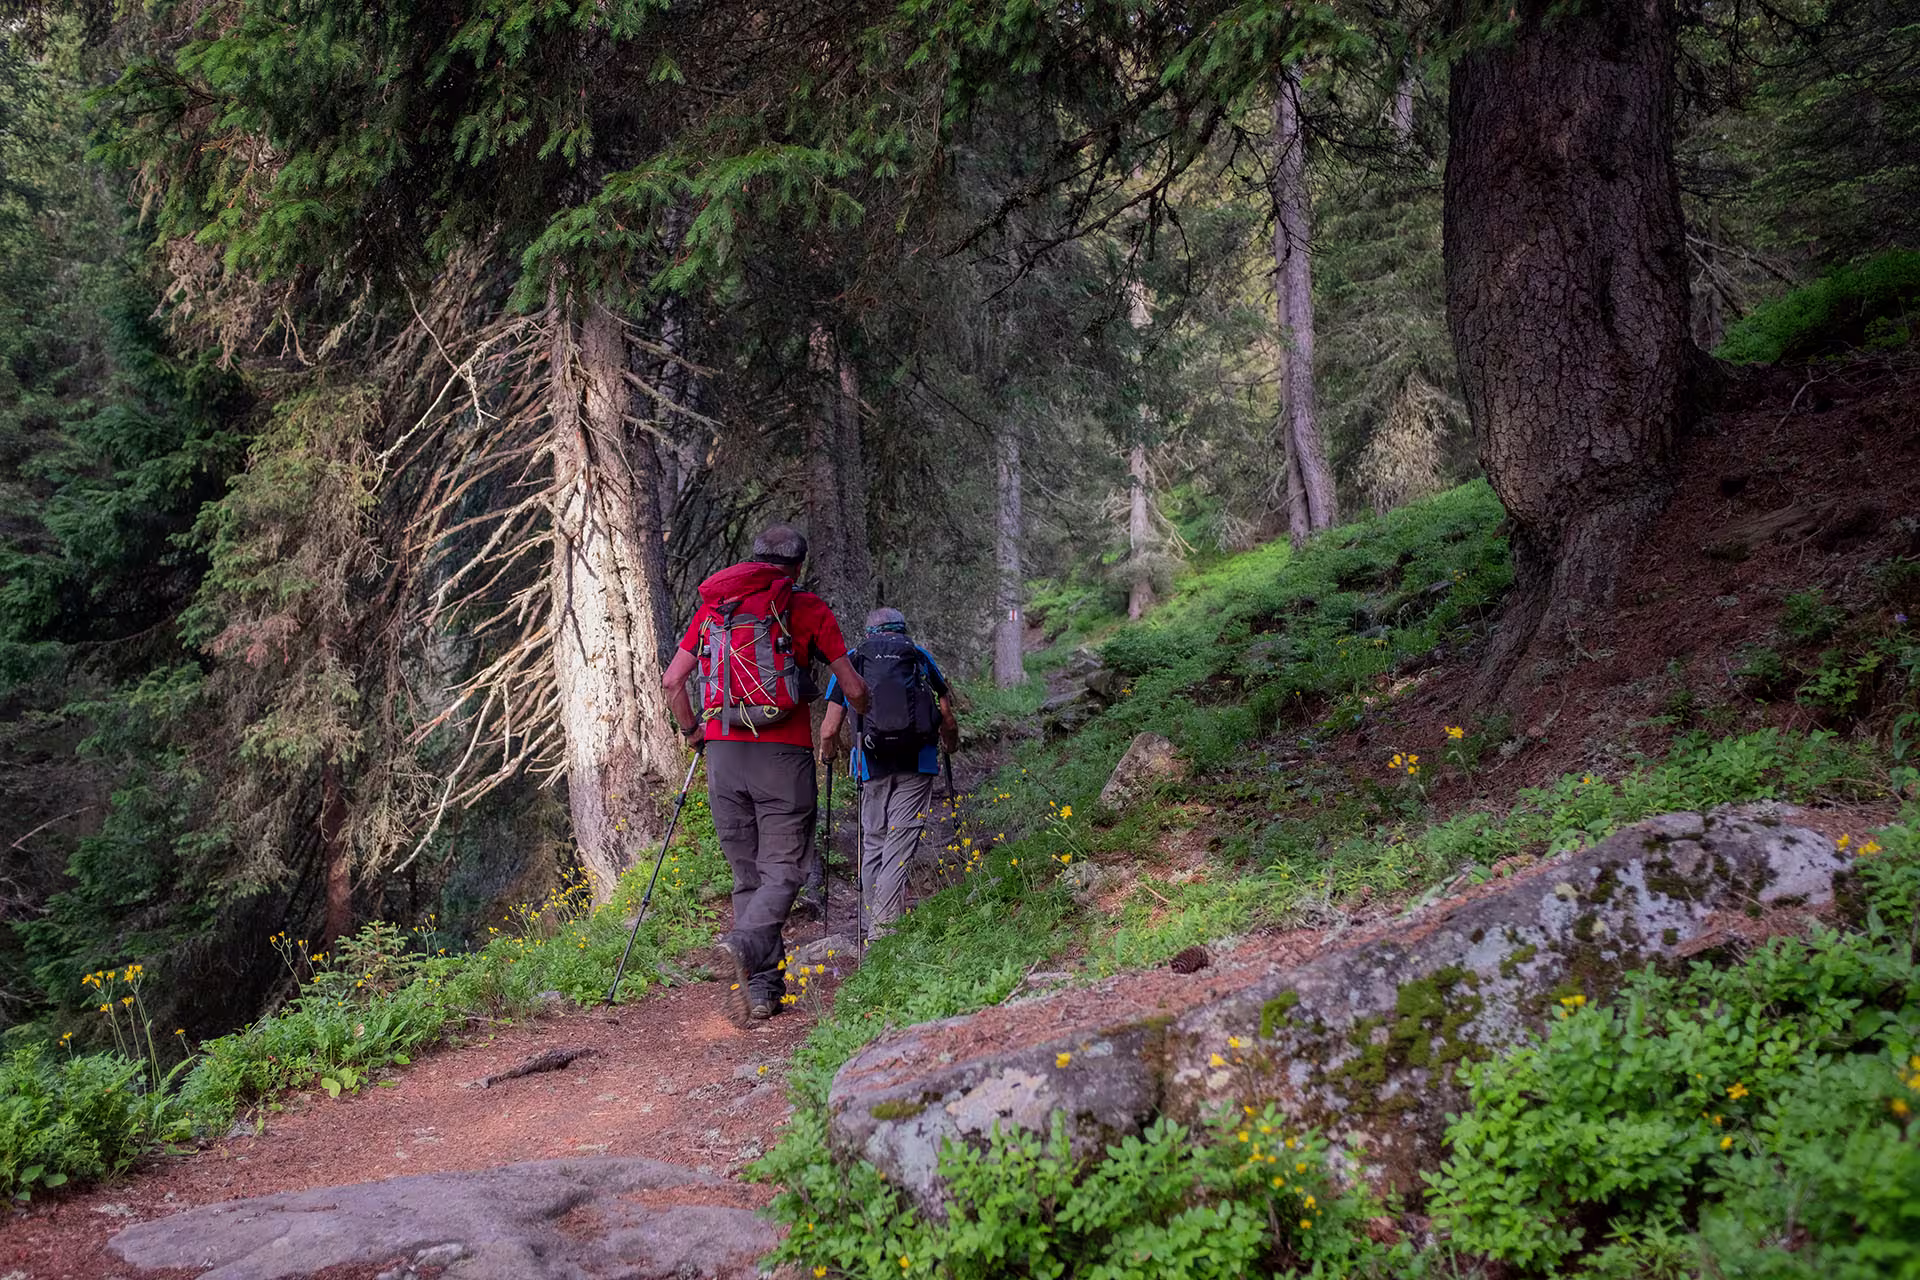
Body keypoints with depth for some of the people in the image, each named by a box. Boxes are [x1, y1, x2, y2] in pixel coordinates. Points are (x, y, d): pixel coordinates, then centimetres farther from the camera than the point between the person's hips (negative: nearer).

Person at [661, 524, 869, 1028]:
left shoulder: (713, 607, 14)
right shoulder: (808, 608, 4)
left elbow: (672, 679, 11)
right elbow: (853, 689, 5)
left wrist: (691, 730, 26)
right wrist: (862, 714, 27)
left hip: (723, 752, 4)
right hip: (782, 755, -4)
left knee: (747, 873, 11)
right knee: (781, 869, -2)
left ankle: (761, 986, 7)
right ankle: (743, 946, -29)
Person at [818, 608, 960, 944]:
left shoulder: (851, 662, 12)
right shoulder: (921, 657, 12)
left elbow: (829, 730, 6)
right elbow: (948, 720, 14)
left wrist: (827, 755, 26)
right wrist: (950, 747, 34)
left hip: (873, 765, 1)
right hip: (918, 764, -1)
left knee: (873, 843, 14)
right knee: (900, 844, -4)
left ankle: (868, 925, 17)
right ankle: (884, 926, -14)